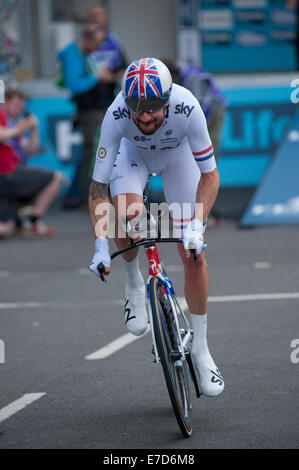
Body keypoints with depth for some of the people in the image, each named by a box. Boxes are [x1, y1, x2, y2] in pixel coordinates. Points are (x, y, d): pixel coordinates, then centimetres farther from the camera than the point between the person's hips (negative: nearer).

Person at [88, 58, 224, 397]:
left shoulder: (187, 108, -39)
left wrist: (196, 225, -41)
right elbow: (98, 186, -31)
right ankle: (134, 284, 0)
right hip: (133, 153, 0)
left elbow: (209, 175, -29)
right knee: (127, 214, -32)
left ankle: (200, 348, 6)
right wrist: (101, 246, -38)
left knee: (193, 255, -8)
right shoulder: (116, 115, -37)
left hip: (178, 154, 0)